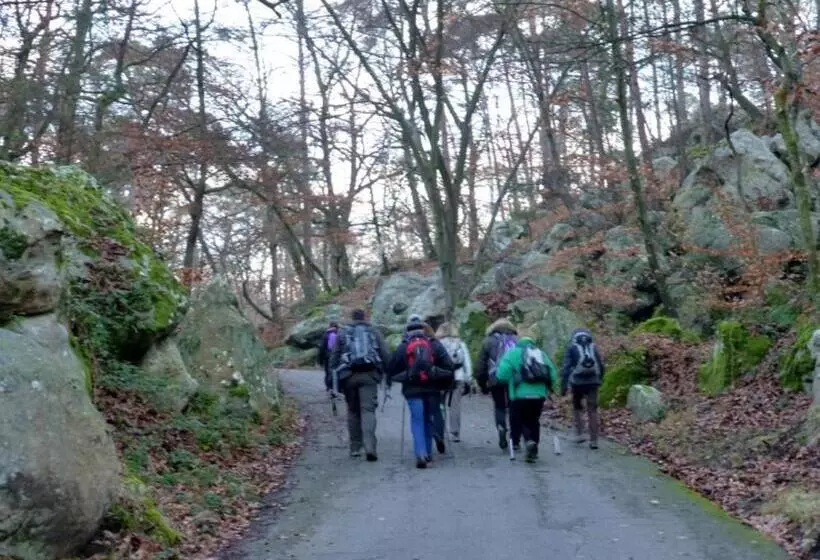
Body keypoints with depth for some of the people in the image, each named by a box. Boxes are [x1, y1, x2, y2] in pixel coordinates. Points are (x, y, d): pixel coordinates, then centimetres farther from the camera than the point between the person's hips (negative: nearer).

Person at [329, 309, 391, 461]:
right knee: (368, 410, -5)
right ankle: (369, 447, -20)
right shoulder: (374, 333, 11)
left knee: (353, 411, 14)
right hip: (369, 375, -1)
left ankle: (355, 447, 17)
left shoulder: (342, 333, 13)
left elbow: (334, 358, 8)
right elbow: (385, 356, 5)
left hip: (349, 376, 1)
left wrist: (333, 381, 9)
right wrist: (388, 378, 8)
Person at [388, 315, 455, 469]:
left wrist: (404, 378, 19)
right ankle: (428, 454, 23)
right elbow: (448, 366, -1)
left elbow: (391, 369, 3)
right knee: (430, 420, 15)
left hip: (413, 390, -2)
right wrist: (444, 383, 11)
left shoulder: (403, 347, 1)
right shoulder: (435, 344, 4)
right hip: (432, 389, 2)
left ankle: (421, 453, -15)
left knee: (417, 421, 2)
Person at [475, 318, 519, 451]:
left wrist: (482, 384, 13)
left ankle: (501, 427, -14)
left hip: (496, 381, -1)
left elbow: (481, 365, 7)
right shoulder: (517, 340, 12)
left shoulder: (488, 342, 9)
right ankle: (515, 440, 7)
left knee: (499, 407, 13)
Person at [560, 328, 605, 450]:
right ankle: (594, 440, 1)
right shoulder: (593, 347, 11)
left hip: (577, 382, -2)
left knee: (577, 407, 18)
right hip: (593, 381, 2)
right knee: (592, 410, 4)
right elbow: (601, 365, 13)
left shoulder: (571, 347, 3)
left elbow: (565, 367, -4)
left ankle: (579, 433, 8)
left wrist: (563, 386, -3)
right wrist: (599, 380, 24)